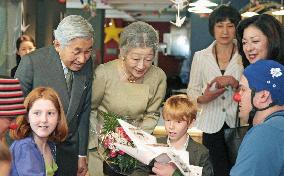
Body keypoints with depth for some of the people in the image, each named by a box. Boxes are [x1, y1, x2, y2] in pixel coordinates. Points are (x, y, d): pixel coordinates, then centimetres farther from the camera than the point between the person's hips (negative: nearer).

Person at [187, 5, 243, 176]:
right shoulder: (200, 56, 4)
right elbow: (192, 89, 7)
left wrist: (233, 81, -18)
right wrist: (202, 98, -14)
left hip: (237, 123, 0)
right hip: (211, 125, 1)